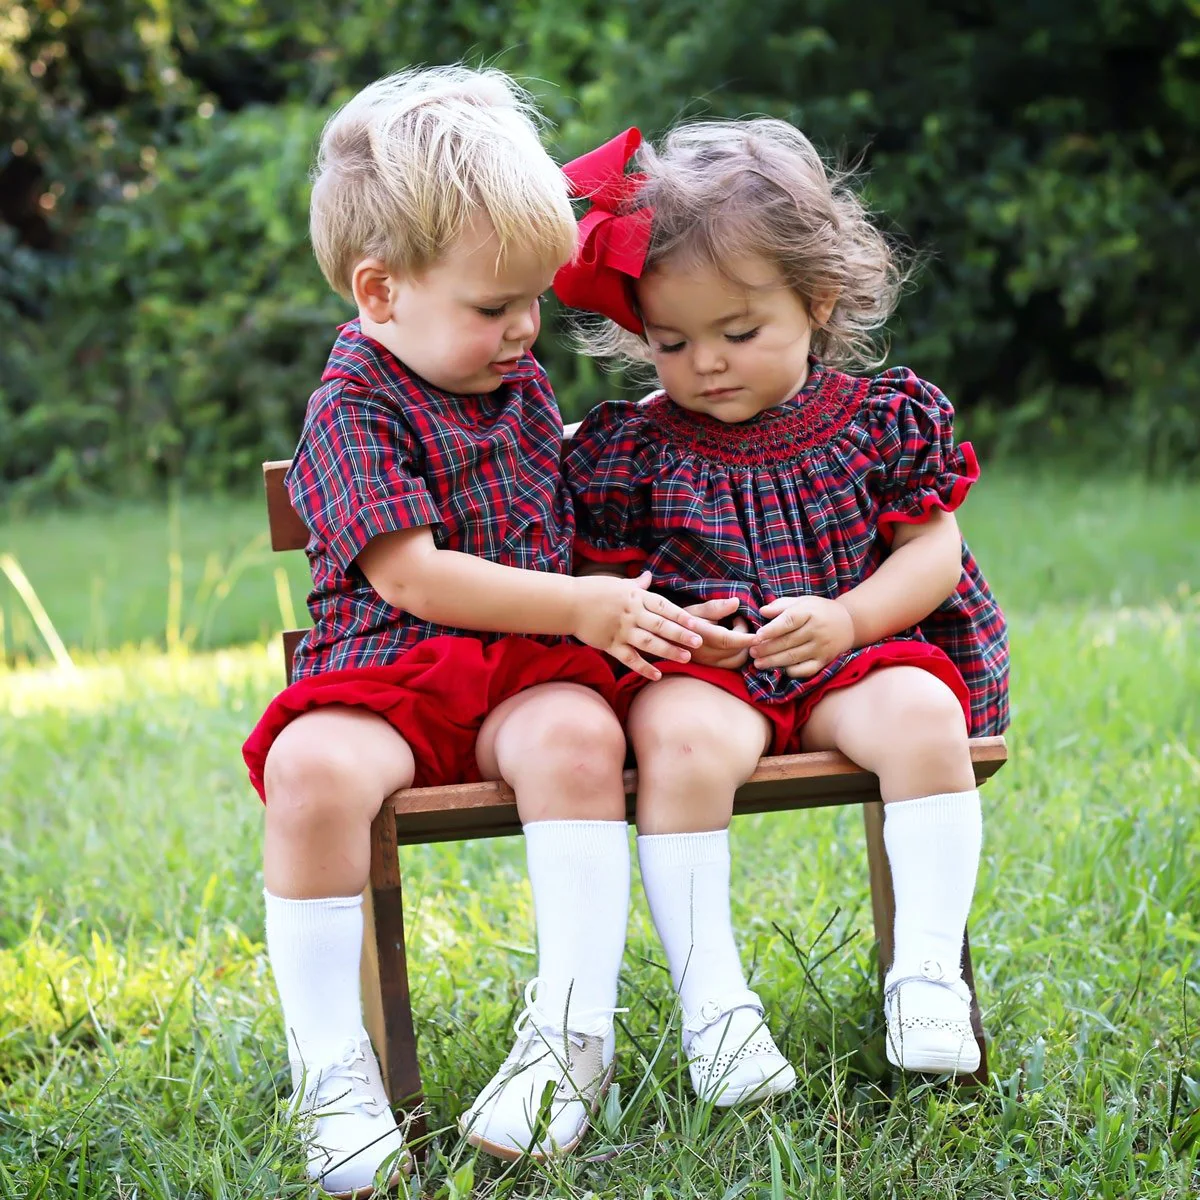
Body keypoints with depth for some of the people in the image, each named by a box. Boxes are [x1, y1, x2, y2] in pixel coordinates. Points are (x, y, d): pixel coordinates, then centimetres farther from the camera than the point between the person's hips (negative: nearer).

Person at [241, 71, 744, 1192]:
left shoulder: (521, 382, 15)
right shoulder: (354, 410, -6)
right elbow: (413, 575, -16)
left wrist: (639, 605, 19)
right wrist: (584, 608, -17)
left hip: (526, 674, 4)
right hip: (384, 674, -4)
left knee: (578, 734, -31)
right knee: (312, 768, -35)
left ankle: (572, 1032, -25)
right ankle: (331, 1070, -25)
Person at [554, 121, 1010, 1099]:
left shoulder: (883, 416, 3)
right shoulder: (628, 448, 3)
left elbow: (931, 551, 3)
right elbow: (602, 585, 5)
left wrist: (846, 620, -15)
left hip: (856, 659, 1)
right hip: (701, 674, -1)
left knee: (922, 714, -29)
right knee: (679, 739, -33)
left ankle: (927, 975, -21)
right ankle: (713, 1001, -26)